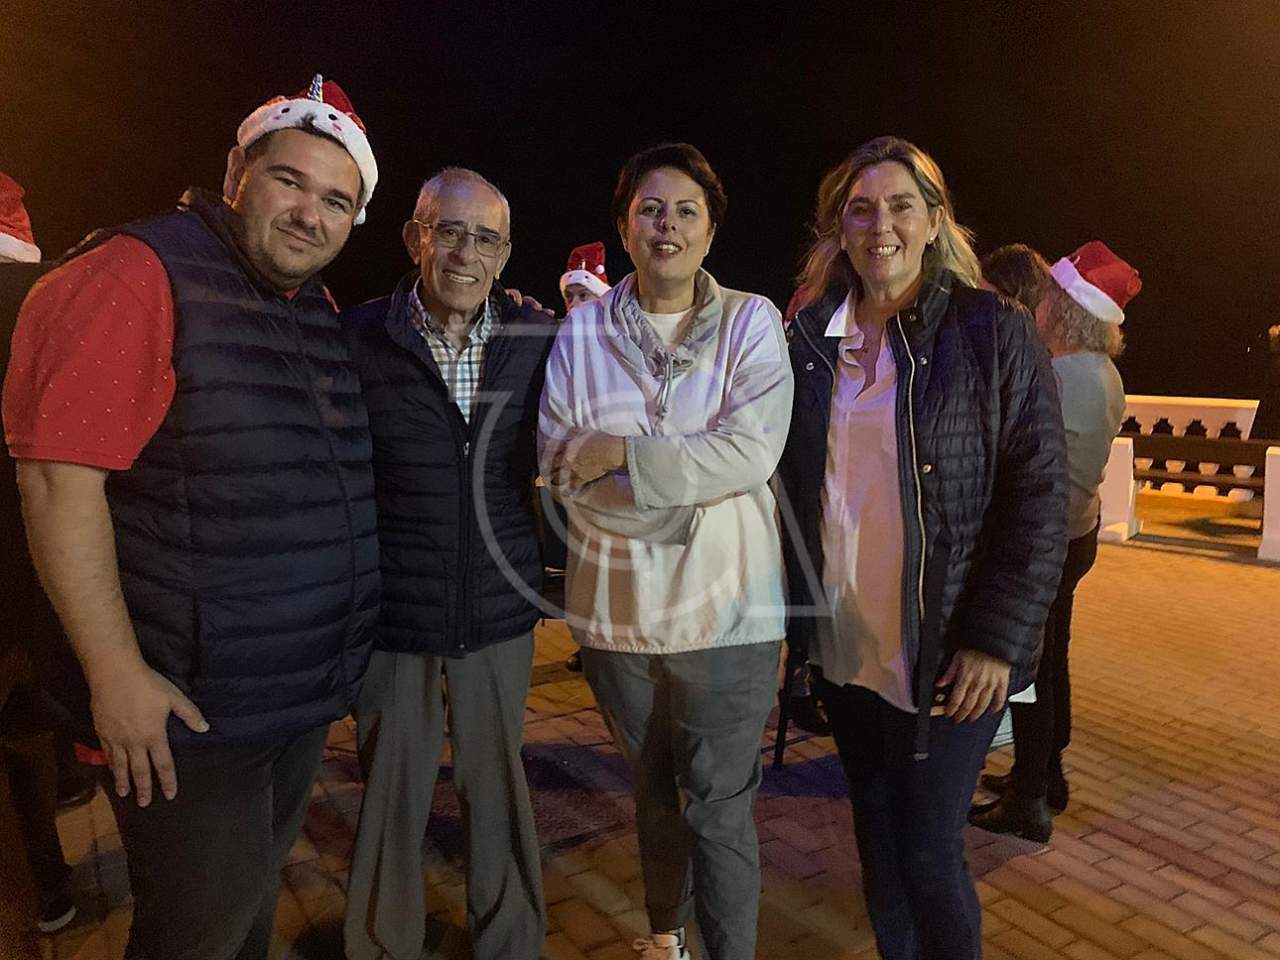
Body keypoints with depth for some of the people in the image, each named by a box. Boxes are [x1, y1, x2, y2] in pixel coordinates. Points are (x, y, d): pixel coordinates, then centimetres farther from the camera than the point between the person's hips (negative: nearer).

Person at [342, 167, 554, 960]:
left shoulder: (540, 341, -1)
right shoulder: (358, 337, -6)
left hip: (500, 611, 2)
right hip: (391, 616, -1)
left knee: (499, 788, 16)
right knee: (392, 796, 13)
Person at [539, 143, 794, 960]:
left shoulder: (752, 321, -2)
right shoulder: (583, 331, 2)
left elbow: (750, 453, -16)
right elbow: (560, 467, -7)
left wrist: (617, 451, -17)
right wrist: (684, 499, -17)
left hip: (725, 607, -3)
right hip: (617, 607, 3)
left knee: (720, 808, 5)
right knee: (655, 791, 22)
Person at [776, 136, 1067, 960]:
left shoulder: (994, 333, -6)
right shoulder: (810, 339, 4)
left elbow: (1039, 496, -8)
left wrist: (997, 638, -13)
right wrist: (801, 616, 6)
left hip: (945, 654, -4)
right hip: (843, 648, 4)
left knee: (929, 854, 4)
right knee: (878, 845, 18)